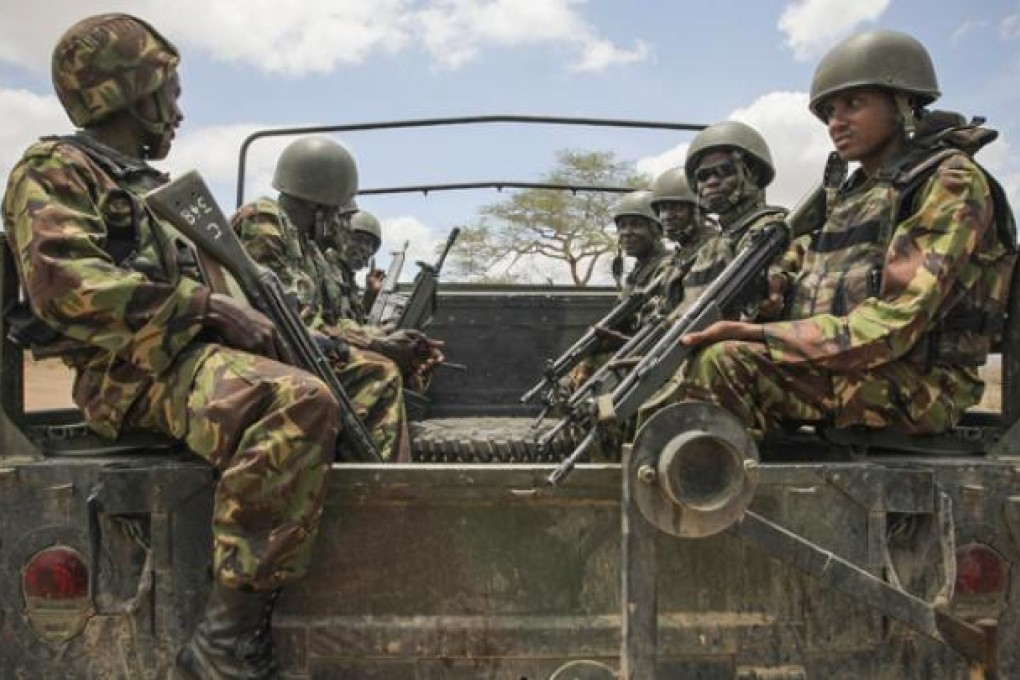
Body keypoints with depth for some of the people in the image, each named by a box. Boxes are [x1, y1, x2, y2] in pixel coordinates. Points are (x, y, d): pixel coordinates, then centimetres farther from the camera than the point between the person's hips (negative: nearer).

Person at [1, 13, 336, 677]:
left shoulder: (154, 187, 29)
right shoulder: (54, 169, 2)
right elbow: (65, 282, -15)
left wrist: (251, 312, 7)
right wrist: (205, 305, -19)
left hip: (199, 349, 9)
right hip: (140, 369, -9)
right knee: (302, 405, -35)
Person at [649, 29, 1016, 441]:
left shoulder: (950, 181, -5)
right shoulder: (853, 194, 20)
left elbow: (895, 322, -17)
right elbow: (798, 294, 14)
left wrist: (758, 336, -23)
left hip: (915, 384, -8)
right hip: (834, 367, 8)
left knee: (725, 365, -28)